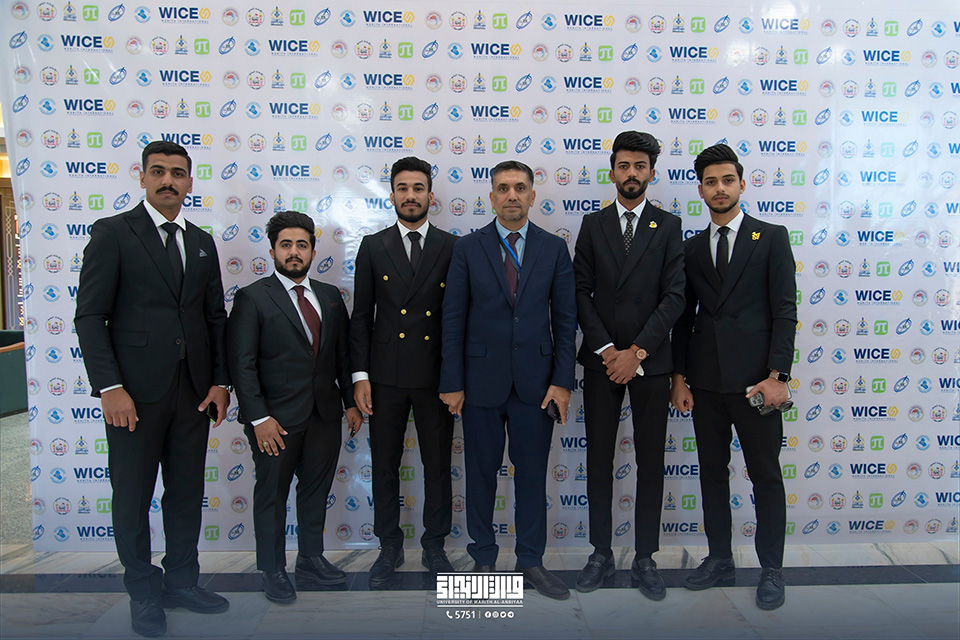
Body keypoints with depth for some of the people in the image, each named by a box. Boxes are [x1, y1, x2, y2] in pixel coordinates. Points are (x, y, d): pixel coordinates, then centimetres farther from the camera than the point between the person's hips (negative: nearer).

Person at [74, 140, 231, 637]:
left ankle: (182, 581, 30)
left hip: (194, 390, 5)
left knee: (187, 492, 13)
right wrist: (110, 387, -15)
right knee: (133, 496, 9)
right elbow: (90, 316, -8)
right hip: (135, 391, -4)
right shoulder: (112, 233, -3)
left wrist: (220, 381, 4)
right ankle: (143, 592, 26)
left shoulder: (202, 242, 12)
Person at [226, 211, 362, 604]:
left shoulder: (330, 296, 10)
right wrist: (258, 417, -16)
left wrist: (351, 401, 9)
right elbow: (241, 363, -11)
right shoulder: (252, 298, -6)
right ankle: (273, 572, 24)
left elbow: (343, 354, 13)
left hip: (325, 415, 5)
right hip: (276, 418, -5)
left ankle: (311, 561, 31)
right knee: (272, 495, 8)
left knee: (316, 490, 15)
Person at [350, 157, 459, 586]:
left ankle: (435, 546, 27)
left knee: (438, 466, 9)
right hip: (386, 375, 1)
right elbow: (361, 317, 3)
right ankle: (389, 548, 27)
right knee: (385, 466, 10)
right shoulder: (373, 247, 5)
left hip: (435, 375, 0)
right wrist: (360, 375, -4)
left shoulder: (452, 248, 2)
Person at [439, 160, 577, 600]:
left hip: (535, 380, 1)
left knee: (532, 473, 8)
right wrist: (452, 382, -5)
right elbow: (453, 319, 0)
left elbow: (565, 319, 3)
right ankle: (483, 559, 25)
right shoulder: (468, 248, 1)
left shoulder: (554, 249, 5)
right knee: (481, 472, 9)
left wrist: (562, 381, -4)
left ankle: (531, 561, 23)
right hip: (482, 380, 0)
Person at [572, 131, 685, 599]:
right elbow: (581, 292, 2)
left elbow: (674, 296, -5)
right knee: (598, 458, 6)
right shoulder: (592, 225, 7)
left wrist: (636, 352, -12)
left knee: (651, 461, 5)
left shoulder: (668, 226, 4)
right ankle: (601, 554, 20)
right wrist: (607, 349, -9)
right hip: (601, 360, 1)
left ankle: (645, 558, 18)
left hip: (650, 362, -1)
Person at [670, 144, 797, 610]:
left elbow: (785, 310, -4)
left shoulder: (771, 238, 2)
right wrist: (679, 377, 4)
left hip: (754, 379, -4)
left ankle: (771, 570, 17)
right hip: (705, 380, 4)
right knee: (712, 471, 11)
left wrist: (777, 375, -13)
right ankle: (720, 560, 25)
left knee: (766, 474, 4)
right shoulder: (691, 248, 12)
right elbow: (684, 317, 12)